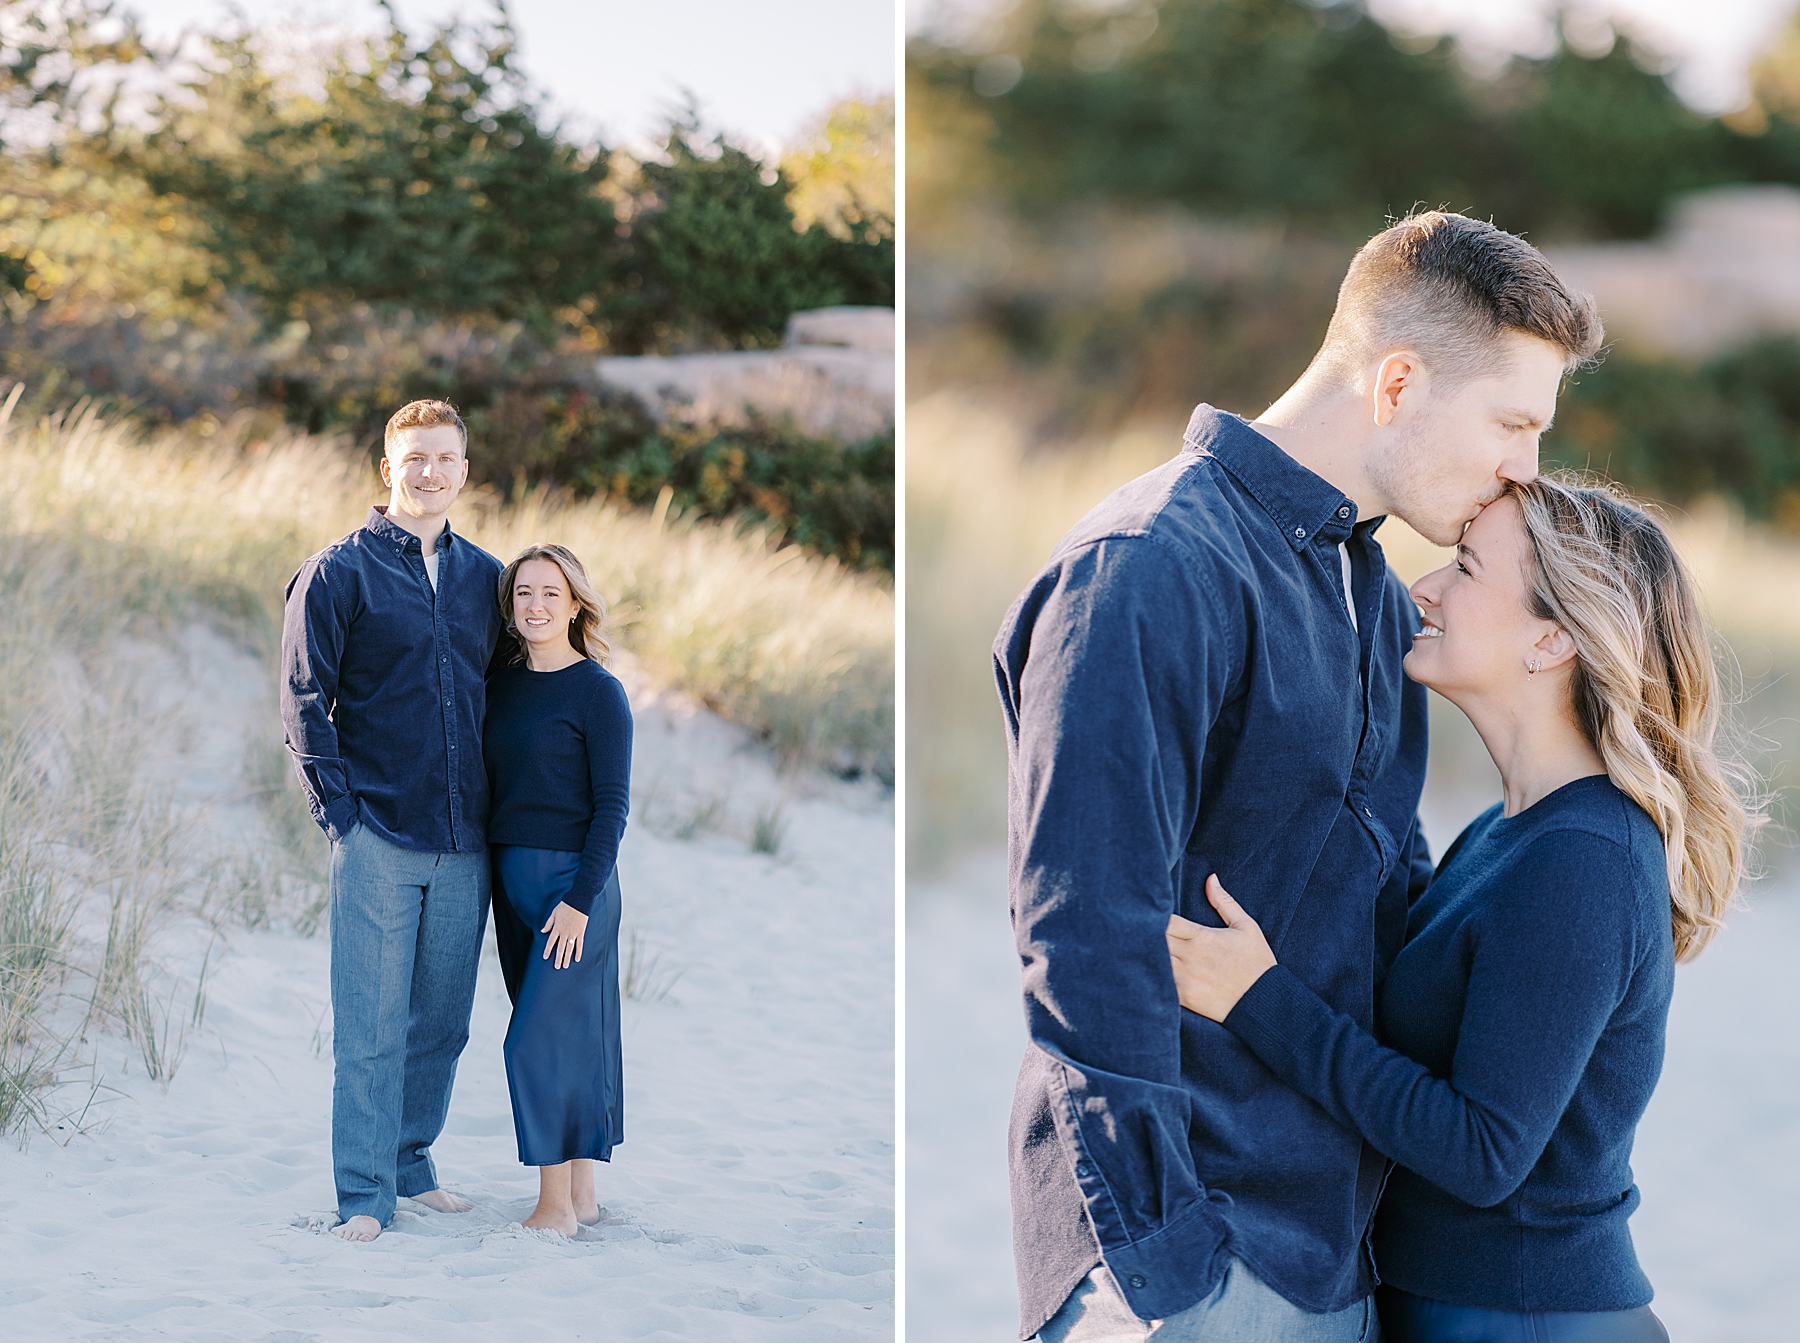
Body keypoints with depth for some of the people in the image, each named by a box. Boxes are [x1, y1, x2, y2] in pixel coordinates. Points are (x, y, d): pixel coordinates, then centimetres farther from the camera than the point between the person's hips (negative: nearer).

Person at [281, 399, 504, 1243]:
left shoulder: (484, 578, 12)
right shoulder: (340, 572, -2)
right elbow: (304, 698, -4)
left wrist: (499, 806, 11)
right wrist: (337, 808, -10)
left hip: (463, 841, 5)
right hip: (379, 833, -4)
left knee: (442, 1021, 10)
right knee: (371, 1025, -4)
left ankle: (411, 1163, 25)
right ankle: (364, 1195, 3)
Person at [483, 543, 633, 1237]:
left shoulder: (599, 691, -8)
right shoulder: (502, 683, 10)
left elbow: (612, 806, -11)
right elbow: (491, 785, 14)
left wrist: (581, 900, -16)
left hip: (573, 878, -6)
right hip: (510, 875, 6)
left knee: (537, 1041, -9)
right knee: (572, 1038, 12)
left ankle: (558, 1205, -2)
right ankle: (583, 1194, 18)